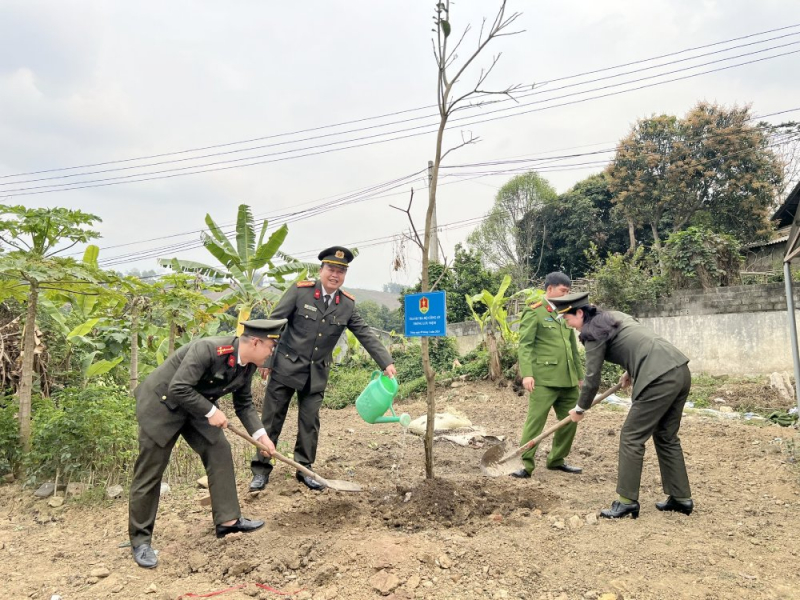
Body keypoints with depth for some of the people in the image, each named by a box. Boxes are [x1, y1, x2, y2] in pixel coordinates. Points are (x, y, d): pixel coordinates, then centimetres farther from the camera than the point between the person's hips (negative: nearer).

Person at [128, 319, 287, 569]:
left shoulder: (247, 365, -7)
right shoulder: (207, 349, -33)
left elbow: (244, 404, 5)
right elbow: (178, 388, -34)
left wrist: (260, 435, -4)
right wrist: (211, 412, -26)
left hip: (195, 406, 8)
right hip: (161, 404, -8)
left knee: (219, 451, 2)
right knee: (149, 473, 0)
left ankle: (227, 519, 13)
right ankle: (140, 539, 15)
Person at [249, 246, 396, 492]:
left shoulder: (347, 305, -1)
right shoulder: (300, 291, -11)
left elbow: (366, 335, 0)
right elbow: (274, 323, -8)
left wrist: (387, 362, -9)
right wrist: (265, 359, -9)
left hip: (317, 374, 3)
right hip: (286, 367, -3)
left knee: (310, 423, 9)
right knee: (271, 420, 5)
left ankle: (304, 469, 23)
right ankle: (261, 470, 18)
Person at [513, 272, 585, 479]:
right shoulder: (534, 312, -3)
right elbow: (525, 345, -10)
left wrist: (579, 375, 20)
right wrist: (527, 373, -20)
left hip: (567, 379, 7)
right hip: (544, 378, -7)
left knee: (569, 420, 11)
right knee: (535, 420, -6)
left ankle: (557, 460, 25)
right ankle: (526, 465, 0)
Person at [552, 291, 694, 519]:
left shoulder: (594, 332, -5)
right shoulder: (614, 316, 20)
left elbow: (592, 378, -2)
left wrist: (580, 409, 12)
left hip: (660, 379, -9)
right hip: (681, 371, 9)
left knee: (631, 438, 0)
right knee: (667, 437, 19)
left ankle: (627, 501, 4)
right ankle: (681, 498, 25)